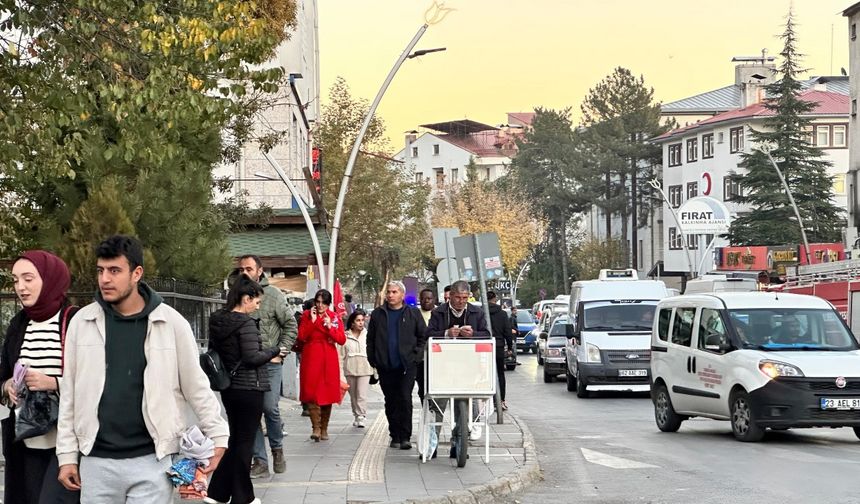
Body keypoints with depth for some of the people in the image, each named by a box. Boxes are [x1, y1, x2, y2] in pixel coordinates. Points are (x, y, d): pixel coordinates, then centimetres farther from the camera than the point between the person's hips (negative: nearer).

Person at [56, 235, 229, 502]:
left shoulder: (171, 322, -3)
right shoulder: (82, 321, 2)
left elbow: (196, 386, 5)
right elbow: (69, 393, 7)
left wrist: (218, 437, 3)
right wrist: (67, 455, 5)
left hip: (152, 461, -2)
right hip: (97, 461, 2)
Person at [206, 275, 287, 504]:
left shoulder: (217, 320, 5)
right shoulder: (246, 323, -18)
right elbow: (252, 358, -21)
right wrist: (274, 351, -5)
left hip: (228, 388, 8)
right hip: (249, 388, -8)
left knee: (235, 438, 18)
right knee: (245, 441, 2)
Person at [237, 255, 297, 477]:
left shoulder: (274, 295, -1)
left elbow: (291, 326, 2)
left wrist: (279, 352, -5)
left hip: (270, 362, -3)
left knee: (270, 408, -8)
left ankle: (277, 449, 18)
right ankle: (260, 461, 9)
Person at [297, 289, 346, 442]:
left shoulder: (335, 317, 6)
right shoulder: (307, 315, 4)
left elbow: (342, 340, -3)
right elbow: (301, 337, -6)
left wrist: (329, 327, -14)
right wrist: (312, 321, -13)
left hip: (329, 360, 1)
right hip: (311, 359, -1)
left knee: (327, 394, 4)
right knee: (311, 393, -13)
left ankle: (324, 429, 15)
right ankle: (316, 428, -14)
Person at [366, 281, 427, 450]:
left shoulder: (413, 313, 4)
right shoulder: (378, 314, 9)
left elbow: (424, 336, 7)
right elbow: (370, 339, 13)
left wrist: (416, 356, -3)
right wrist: (373, 359, 4)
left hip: (407, 365, -2)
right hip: (385, 366, 2)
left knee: (405, 399, -9)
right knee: (391, 402, 7)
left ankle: (405, 437, -6)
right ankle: (395, 436, 15)